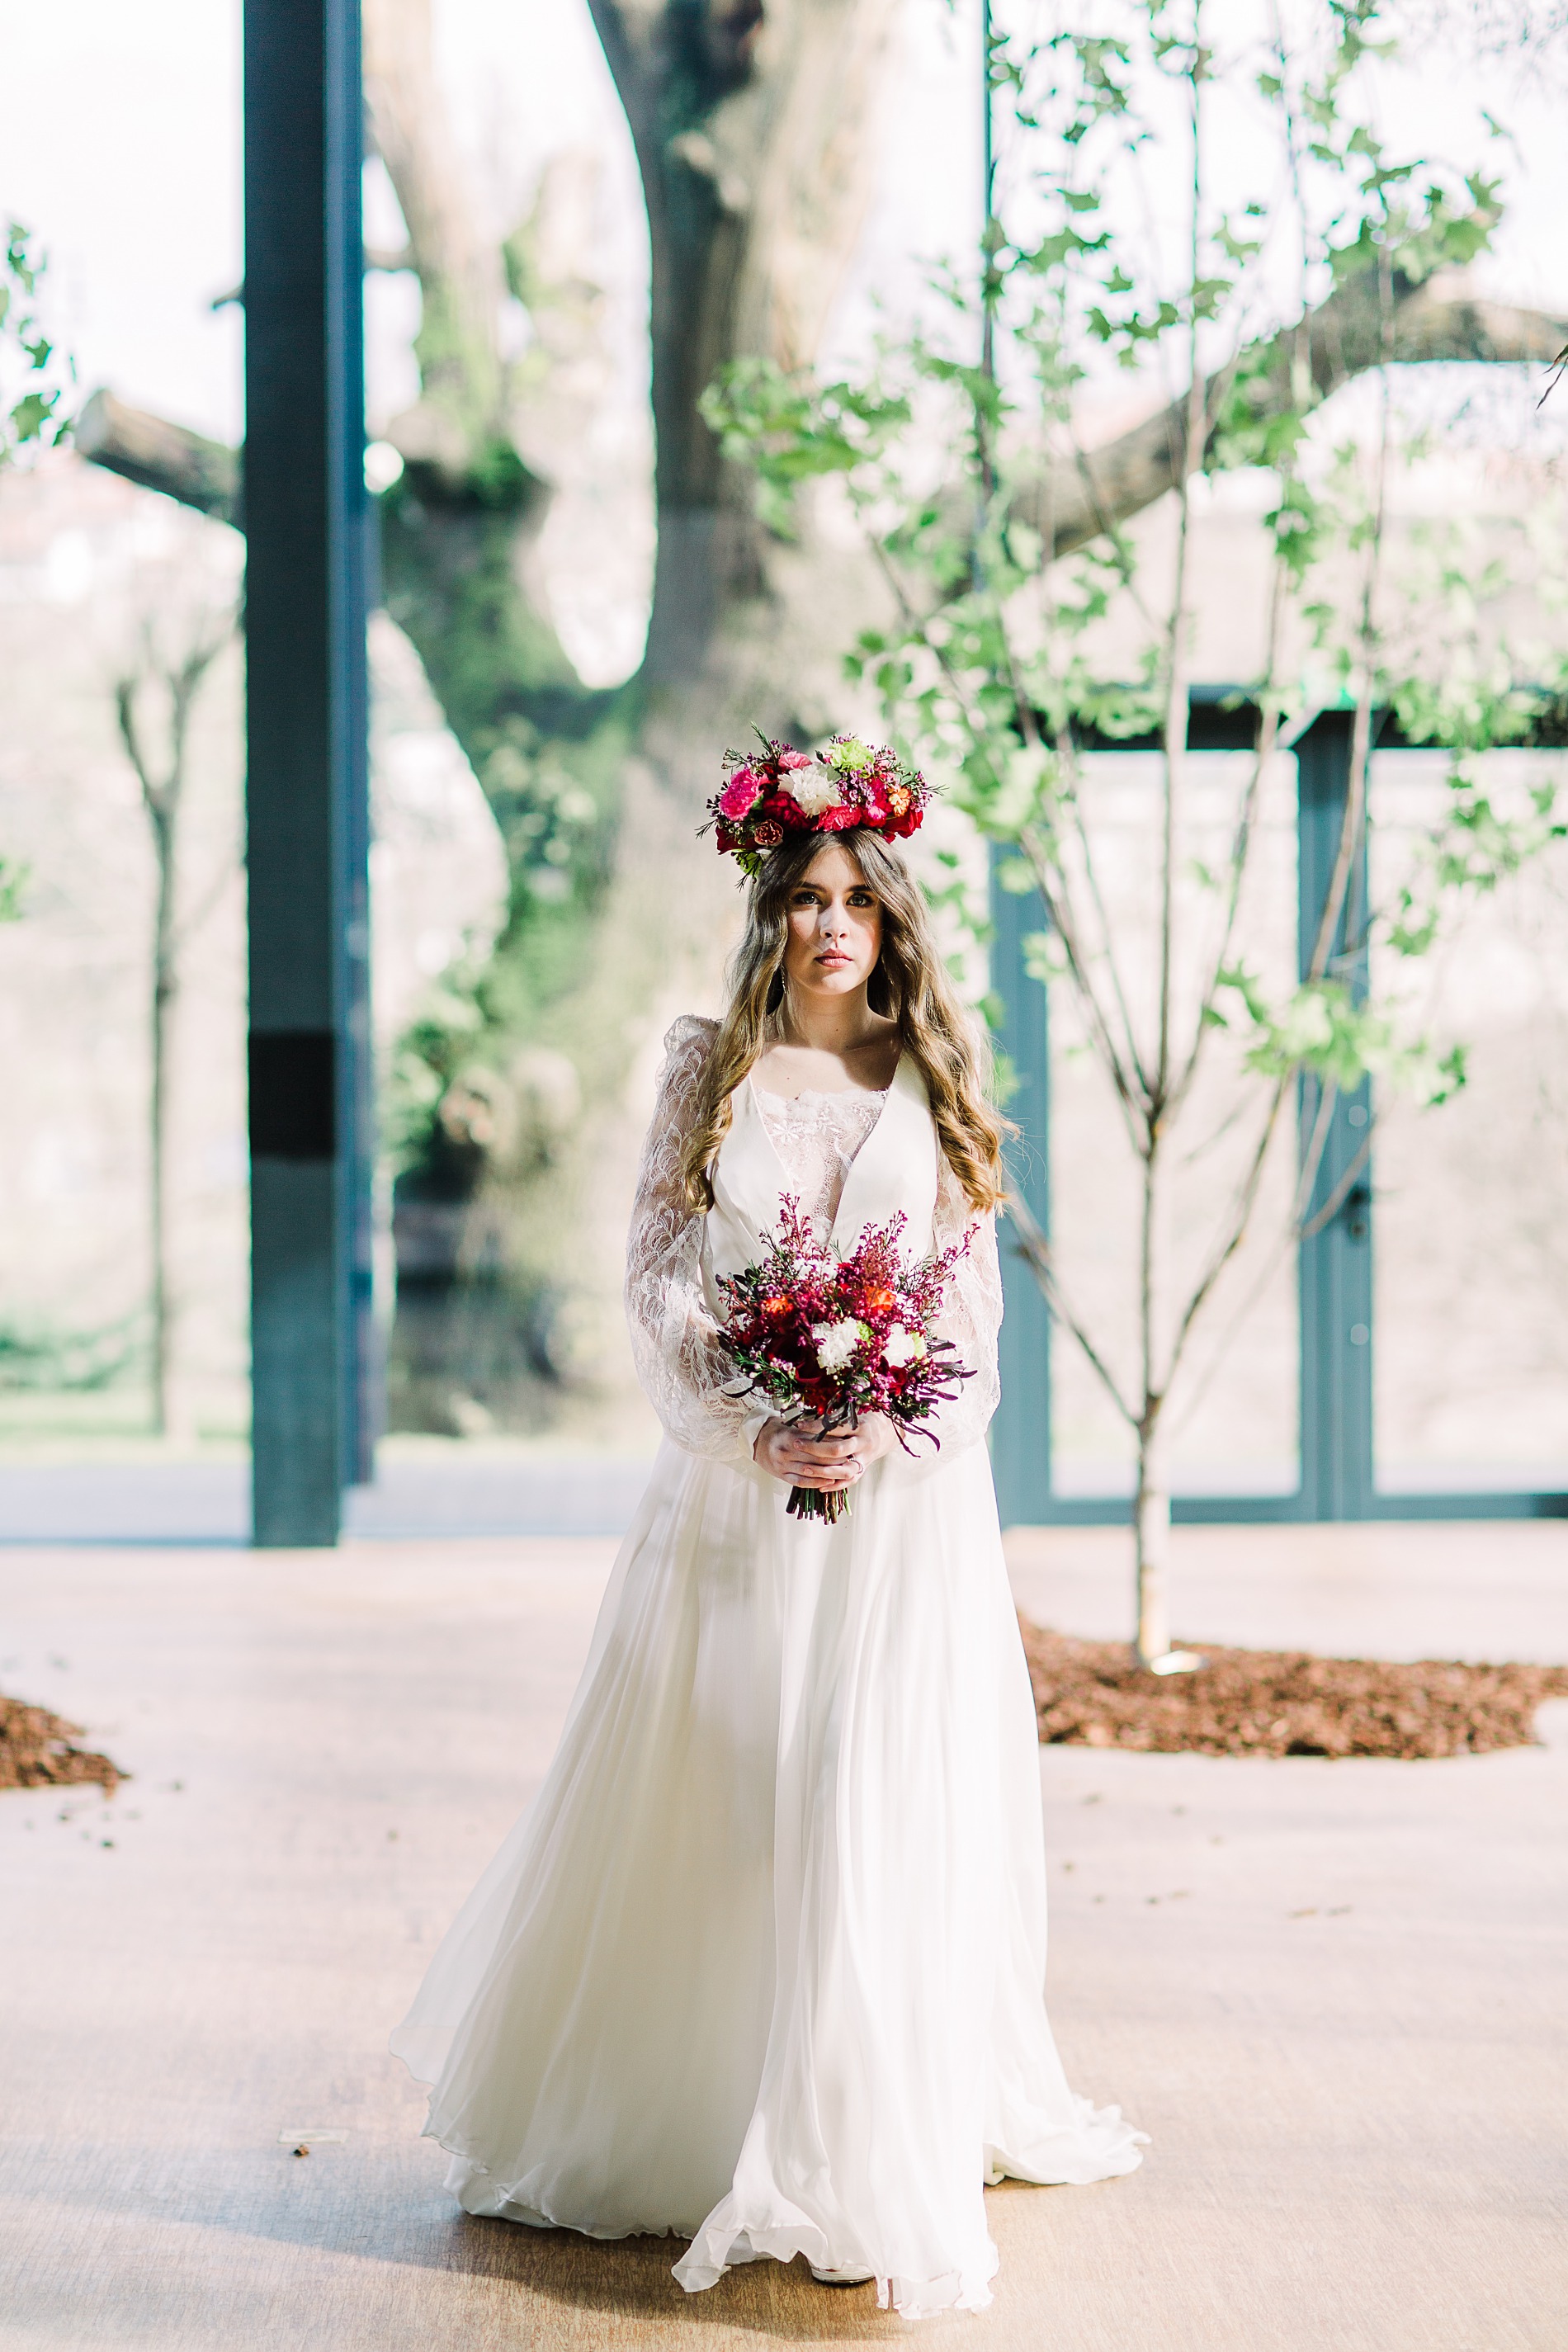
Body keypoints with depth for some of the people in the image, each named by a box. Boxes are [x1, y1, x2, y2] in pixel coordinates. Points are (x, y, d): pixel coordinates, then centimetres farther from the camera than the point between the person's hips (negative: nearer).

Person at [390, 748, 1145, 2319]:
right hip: (735, 1478, 0)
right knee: (700, 1800, 5)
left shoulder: (934, 1080, 7)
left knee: (879, 1808, -5)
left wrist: (886, 1427, -12)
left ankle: (869, 2152, 3)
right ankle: (661, 2108, 24)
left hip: (902, 1485, 0)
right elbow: (658, 1274, 1)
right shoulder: (709, 1070, 6)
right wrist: (751, 1426, -13)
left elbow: (972, 1294, 5)